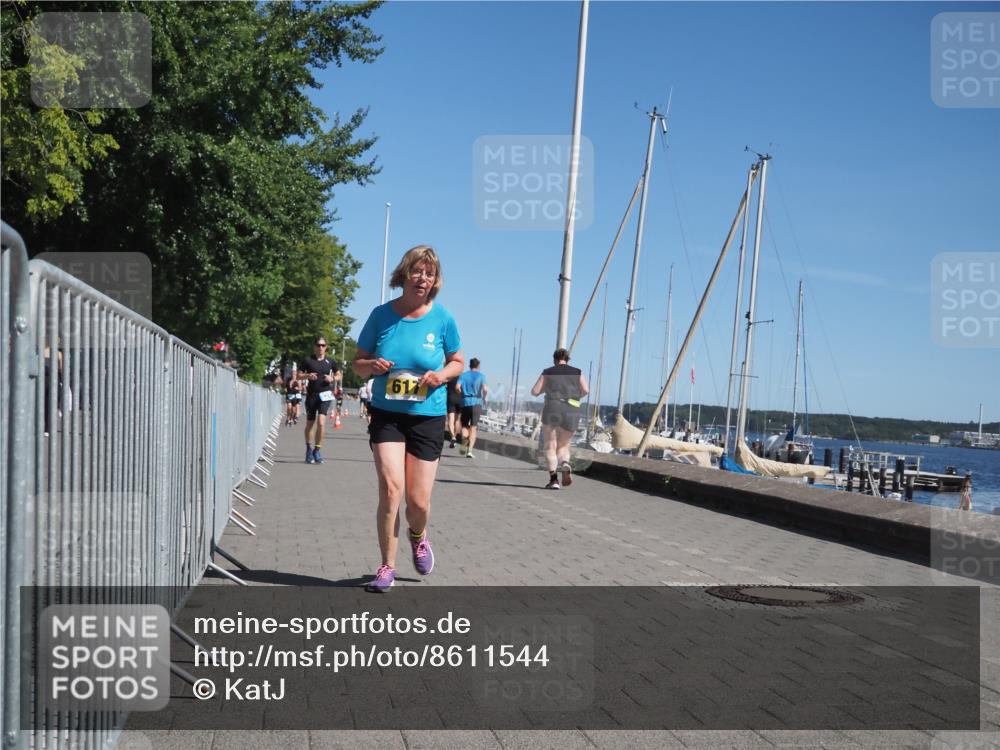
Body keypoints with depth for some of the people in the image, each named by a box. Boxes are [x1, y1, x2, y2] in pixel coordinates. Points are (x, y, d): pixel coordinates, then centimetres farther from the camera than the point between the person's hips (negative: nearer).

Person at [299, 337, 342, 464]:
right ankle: (309, 449, 29)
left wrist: (332, 378, -5)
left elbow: (339, 375, 16)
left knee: (320, 422, -16)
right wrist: (308, 376, -15)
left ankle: (317, 450, -6)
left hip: (325, 395, -1)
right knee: (310, 424, 9)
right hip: (311, 395, 1)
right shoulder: (308, 360, 3)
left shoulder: (330, 361, 6)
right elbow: (299, 376, 5)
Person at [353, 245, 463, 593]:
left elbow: (458, 362, 10)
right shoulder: (381, 315, -2)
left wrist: (442, 374, -12)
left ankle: (418, 536, 37)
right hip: (386, 414, 0)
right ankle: (387, 567, 1)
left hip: (428, 417, 0)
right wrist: (371, 365, -15)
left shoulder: (442, 319, -3)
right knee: (391, 488, -15)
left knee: (418, 500, 0)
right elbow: (357, 362, 8)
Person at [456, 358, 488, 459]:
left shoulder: (463, 375, 7)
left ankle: (464, 442, -15)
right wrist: (484, 398, 6)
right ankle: (469, 450, -8)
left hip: (465, 402, 1)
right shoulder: (481, 376, 3)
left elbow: (458, 387, -8)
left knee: (464, 426, 14)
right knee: (473, 428, 1)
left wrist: (462, 394, 9)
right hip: (476, 403, -1)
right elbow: (485, 389, -11)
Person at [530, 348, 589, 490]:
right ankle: (565, 464, -15)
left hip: (552, 409, -2)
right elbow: (586, 390, -1)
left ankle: (553, 479, -10)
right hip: (572, 412, 2)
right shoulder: (577, 372, 13)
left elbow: (534, 391, 5)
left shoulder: (547, 372, 10)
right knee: (563, 445, 17)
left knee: (550, 446, 6)